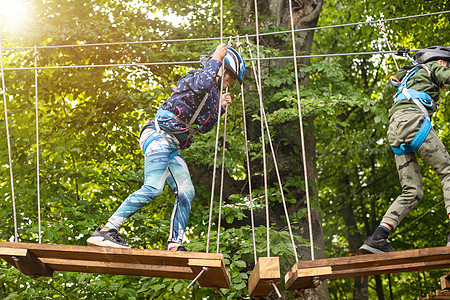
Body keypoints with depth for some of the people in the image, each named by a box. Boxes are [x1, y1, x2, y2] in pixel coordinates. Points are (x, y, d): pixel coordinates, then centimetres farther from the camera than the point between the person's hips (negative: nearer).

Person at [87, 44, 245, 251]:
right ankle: (106, 231, -27)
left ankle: (174, 246, 1)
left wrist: (220, 107, 18)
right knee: (153, 188, -24)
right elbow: (202, 85, -28)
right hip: (159, 135, -10)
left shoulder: (213, 93, 25)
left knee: (186, 192, 0)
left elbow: (204, 127, 28)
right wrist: (215, 59, -15)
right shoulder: (196, 77, -1)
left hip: (172, 148, 10)